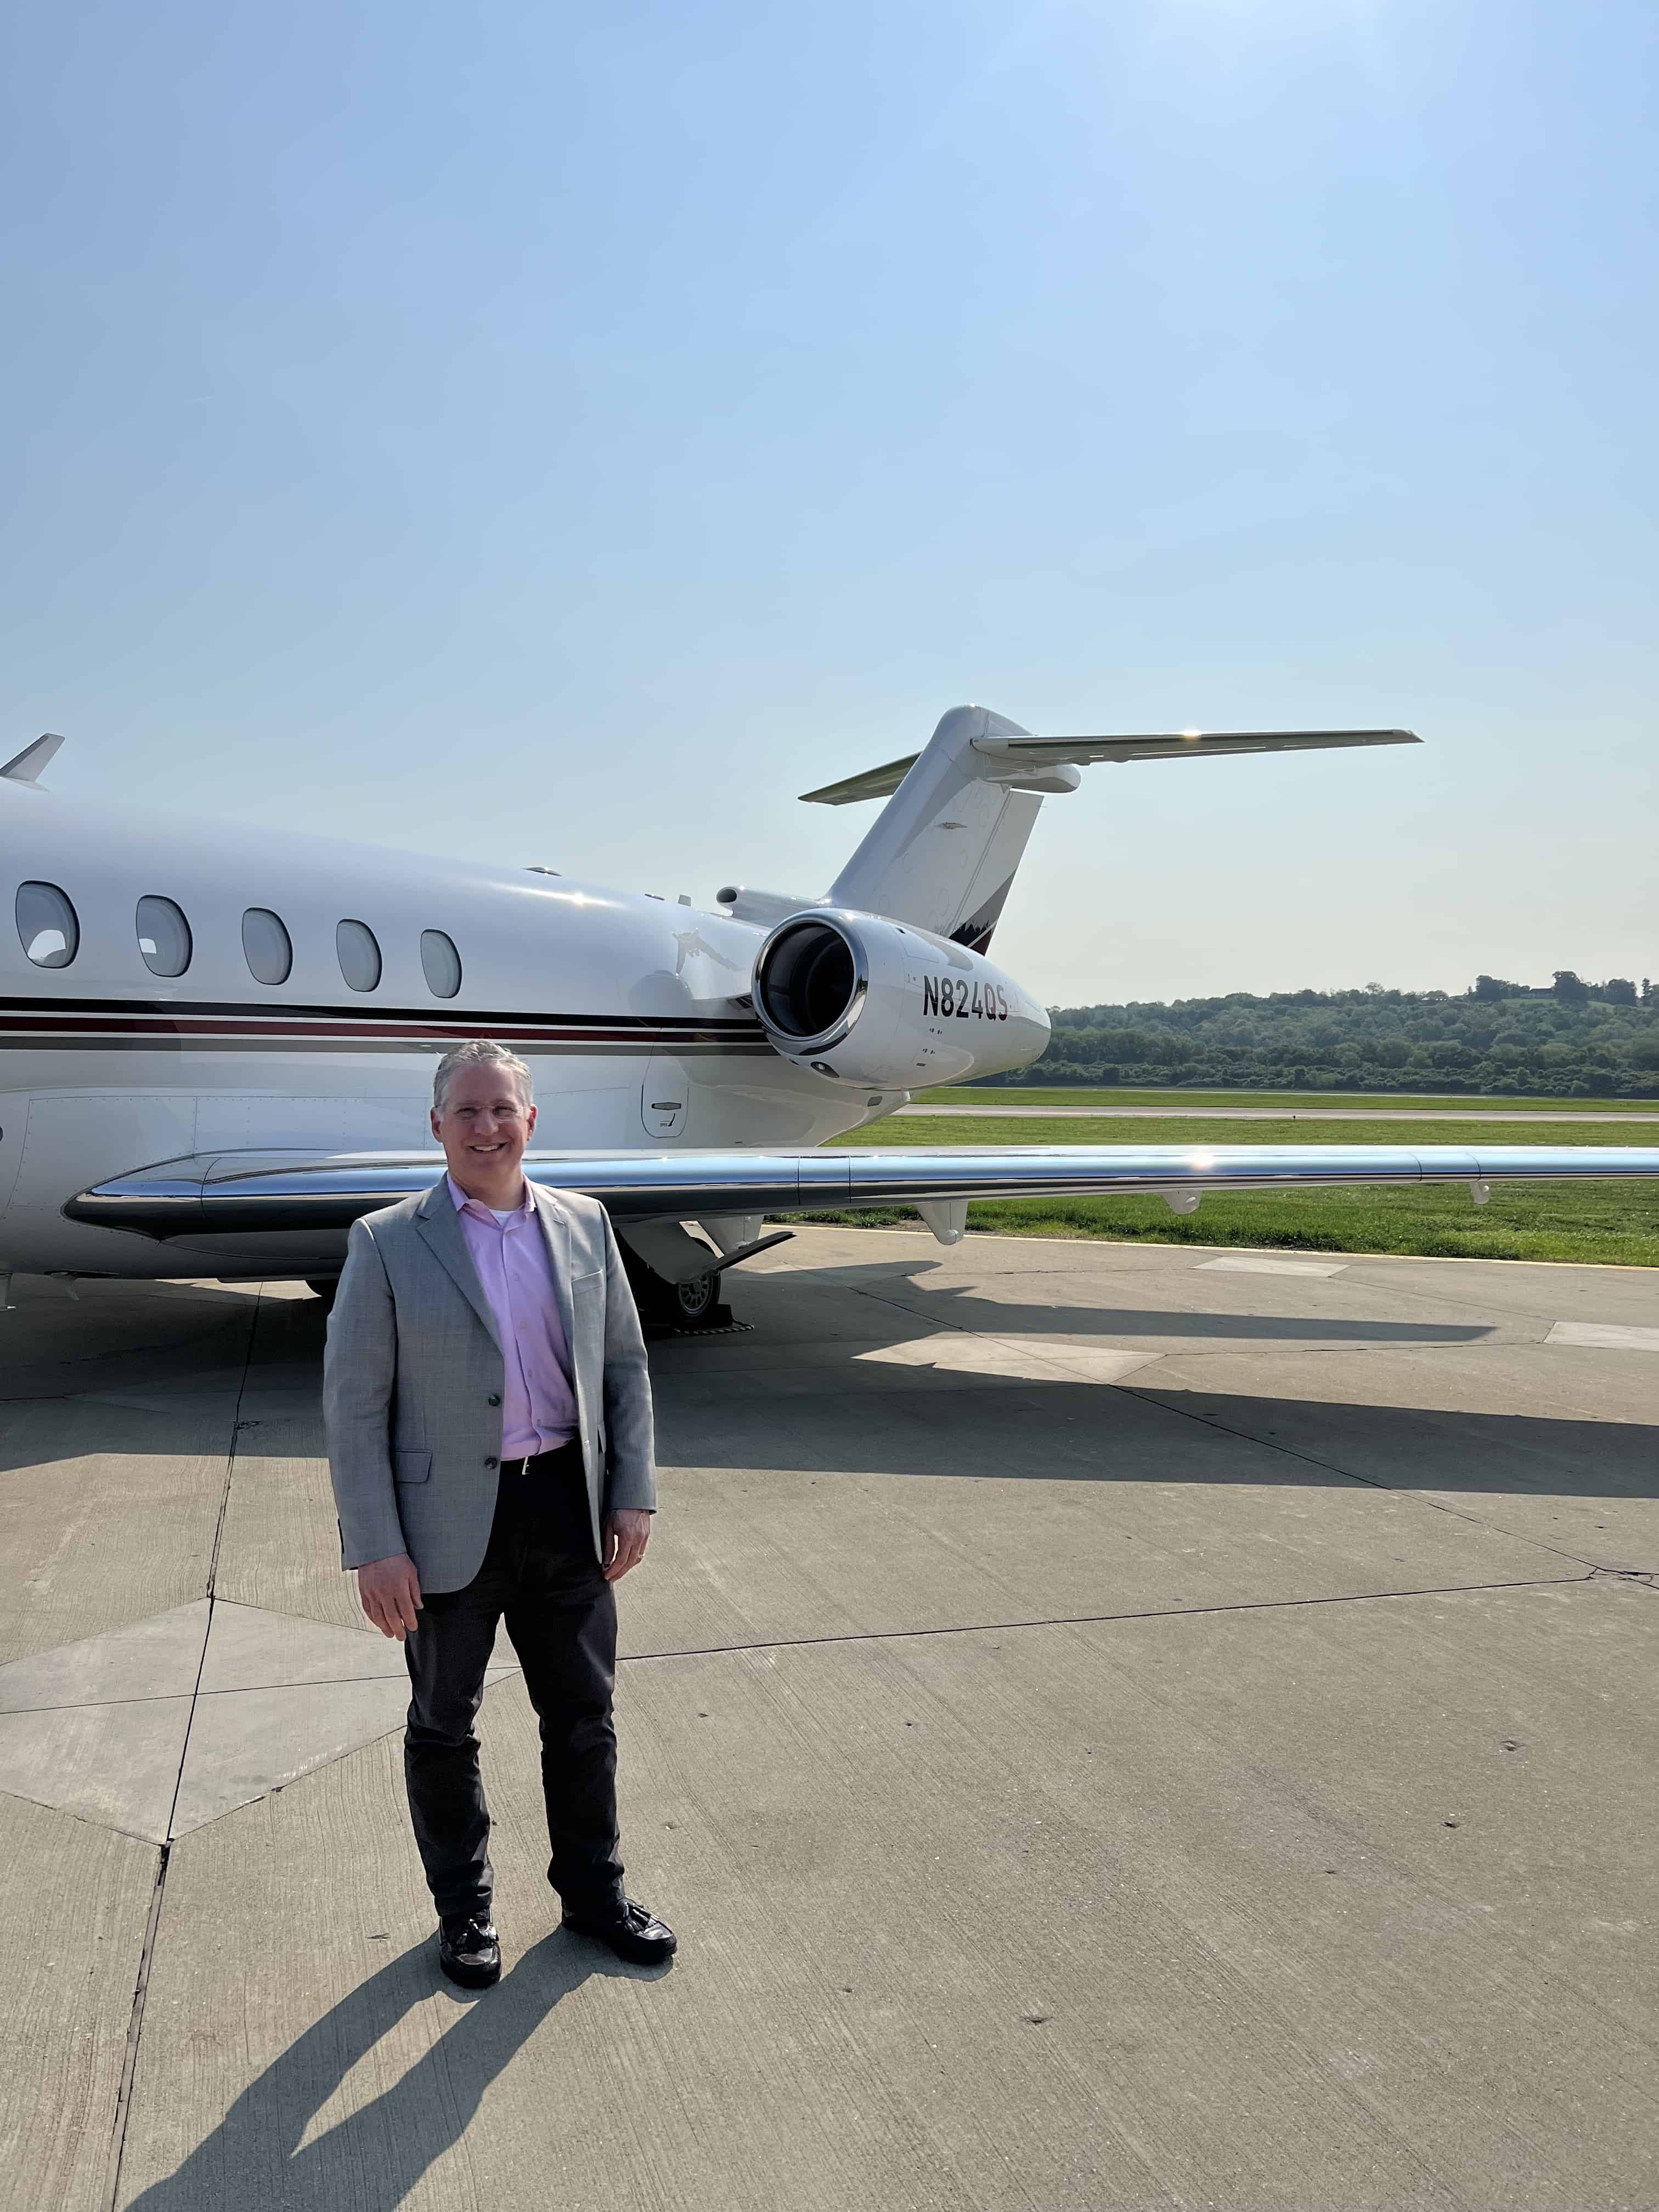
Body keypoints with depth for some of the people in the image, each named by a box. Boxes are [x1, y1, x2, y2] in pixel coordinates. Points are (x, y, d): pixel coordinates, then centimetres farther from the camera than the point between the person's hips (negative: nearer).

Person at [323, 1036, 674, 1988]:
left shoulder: (584, 1224, 2)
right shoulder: (388, 1242, -7)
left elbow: (626, 1365, 7)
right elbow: (353, 1401, -8)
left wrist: (635, 1494, 1)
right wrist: (376, 1548, -12)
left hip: (568, 1510, 3)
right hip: (448, 1521, -2)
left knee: (584, 1714, 16)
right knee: (444, 1727, 15)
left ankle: (594, 1887, 37)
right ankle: (464, 1908, 37)